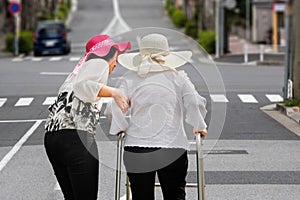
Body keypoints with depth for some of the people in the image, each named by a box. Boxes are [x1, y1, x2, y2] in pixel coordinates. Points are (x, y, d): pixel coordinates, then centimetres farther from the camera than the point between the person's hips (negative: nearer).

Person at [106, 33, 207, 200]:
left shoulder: (130, 79, 8)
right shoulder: (178, 77, 7)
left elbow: (114, 108, -3)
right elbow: (195, 103, -4)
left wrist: (120, 128, 13)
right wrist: (199, 126, 11)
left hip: (135, 148, 1)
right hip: (172, 148, -1)